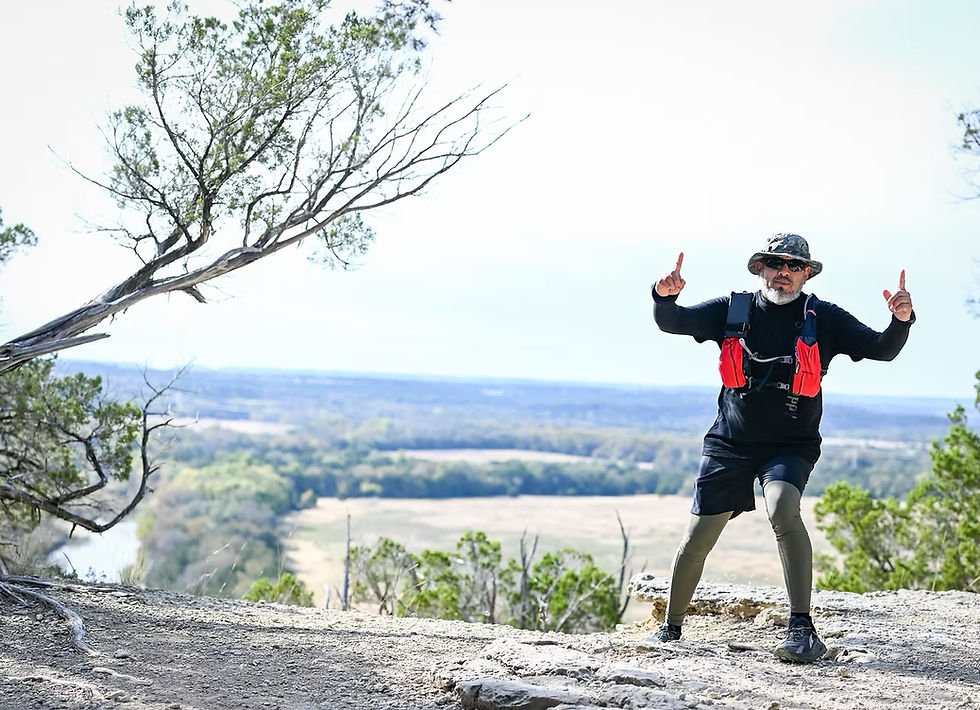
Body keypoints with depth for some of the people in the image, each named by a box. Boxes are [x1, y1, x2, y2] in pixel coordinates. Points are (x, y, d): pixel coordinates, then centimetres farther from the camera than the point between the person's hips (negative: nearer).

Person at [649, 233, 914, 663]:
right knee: (698, 538, 1)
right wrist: (665, 296, -22)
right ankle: (670, 630, 23)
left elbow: (882, 350, -3)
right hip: (730, 443, 2)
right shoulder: (731, 311, 4)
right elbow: (670, 322, 1)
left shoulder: (824, 319, 1)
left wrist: (901, 321, -25)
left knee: (782, 507, -32)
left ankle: (803, 630, -29)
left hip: (791, 446, -2)